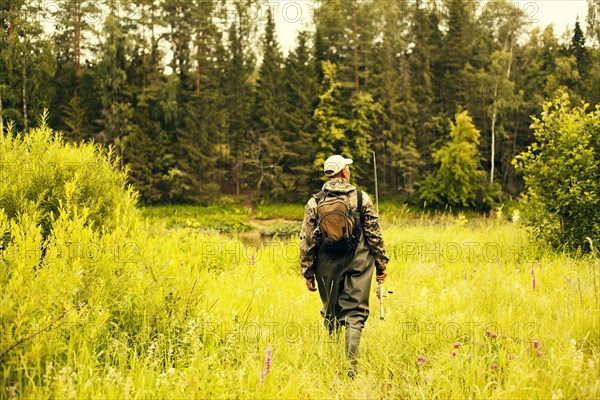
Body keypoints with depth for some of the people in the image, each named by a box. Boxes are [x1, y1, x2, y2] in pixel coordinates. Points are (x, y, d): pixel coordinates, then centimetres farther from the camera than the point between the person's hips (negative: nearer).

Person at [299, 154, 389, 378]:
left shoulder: (315, 202, 0)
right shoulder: (362, 199, -2)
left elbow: (306, 240, 1)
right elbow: (374, 235, -1)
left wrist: (307, 272, 8)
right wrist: (381, 265, 8)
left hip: (327, 267, 2)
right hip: (358, 265, -2)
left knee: (331, 315, 15)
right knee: (354, 315, -1)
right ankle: (351, 365, -15)